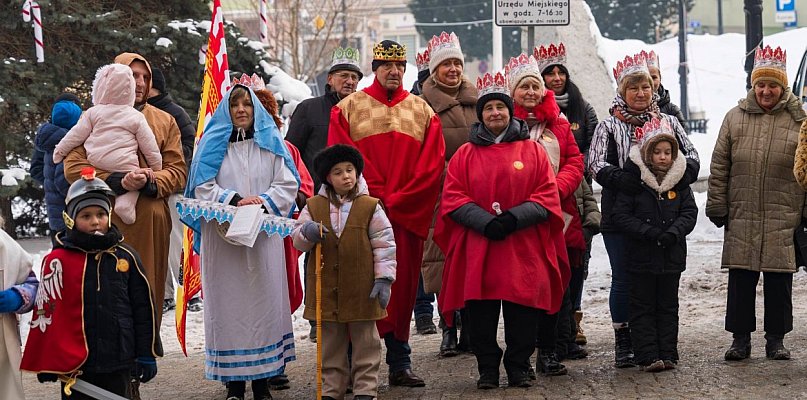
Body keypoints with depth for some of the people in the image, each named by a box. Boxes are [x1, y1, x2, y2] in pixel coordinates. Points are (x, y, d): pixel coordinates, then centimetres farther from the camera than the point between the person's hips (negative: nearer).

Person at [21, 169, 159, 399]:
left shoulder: (125, 256, 3)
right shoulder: (58, 261, -6)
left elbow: (143, 307, 8)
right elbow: (46, 313, -4)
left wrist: (146, 354, 7)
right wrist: (45, 363, -4)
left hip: (118, 363, 2)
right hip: (74, 364, -2)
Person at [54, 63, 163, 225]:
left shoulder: (93, 113, 9)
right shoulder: (136, 117, 9)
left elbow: (75, 136, 11)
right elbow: (149, 146, 10)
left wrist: (59, 152, 24)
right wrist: (157, 167, 19)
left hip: (96, 164, 2)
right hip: (124, 167, -2)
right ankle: (125, 203, -22)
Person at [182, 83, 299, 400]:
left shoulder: (271, 141, 11)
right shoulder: (213, 142, 8)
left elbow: (288, 184, 5)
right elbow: (202, 187, -1)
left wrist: (264, 203, -12)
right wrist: (235, 201, -14)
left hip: (264, 237, 1)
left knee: (264, 300, -2)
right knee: (229, 303, -2)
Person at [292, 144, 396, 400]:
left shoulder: (370, 207, -3)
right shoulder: (314, 207, 3)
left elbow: (384, 244, -2)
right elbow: (298, 241, 5)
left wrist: (384, 278, -8)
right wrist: (306, 233, -19)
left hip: (361, 289, -2)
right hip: (326, 289, 2)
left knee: (365, 342, 7)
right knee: (330, 343, 12)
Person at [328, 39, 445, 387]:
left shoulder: (422, 112, 12)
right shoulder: (349, 108, 6)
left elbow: (432, 166, 3)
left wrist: (395, 201, -7)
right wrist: (374, 199, -11)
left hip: (407, 215, 2)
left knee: (402, 285, 3)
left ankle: (400, 364, 9)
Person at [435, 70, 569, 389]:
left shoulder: (533, 150, 8)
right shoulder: (465, 154, 10)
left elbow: (547, 196, 2)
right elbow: (453, 198, 2)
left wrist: (514, 218, -13)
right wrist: (485, 222, -13)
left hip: (524, 247, 0)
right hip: (478, 248, 1)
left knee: (522, 310, 0)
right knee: (481, 312, 1)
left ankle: (519, 368, 13)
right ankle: (487, 370, 12)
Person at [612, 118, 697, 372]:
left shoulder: (679, 179, 5)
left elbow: (689, 212, 3)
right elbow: (621, 214, -10)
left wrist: (674, 232, -16)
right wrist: (649, 232, -19)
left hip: (672, 255, 3)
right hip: (641, 255, -3)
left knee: (668, 306, 10)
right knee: (643, 307, 1)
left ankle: (668, 355, 15)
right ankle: (648, 356, 3)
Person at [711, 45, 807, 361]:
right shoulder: (735, 118, 7)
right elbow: (719, 167, 9)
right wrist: (717, 207, 4)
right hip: (741, 218, 1)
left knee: (779, 282, 5)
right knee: (740, 281, 4)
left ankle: (776, 338, 17)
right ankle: (740, 338, 14)